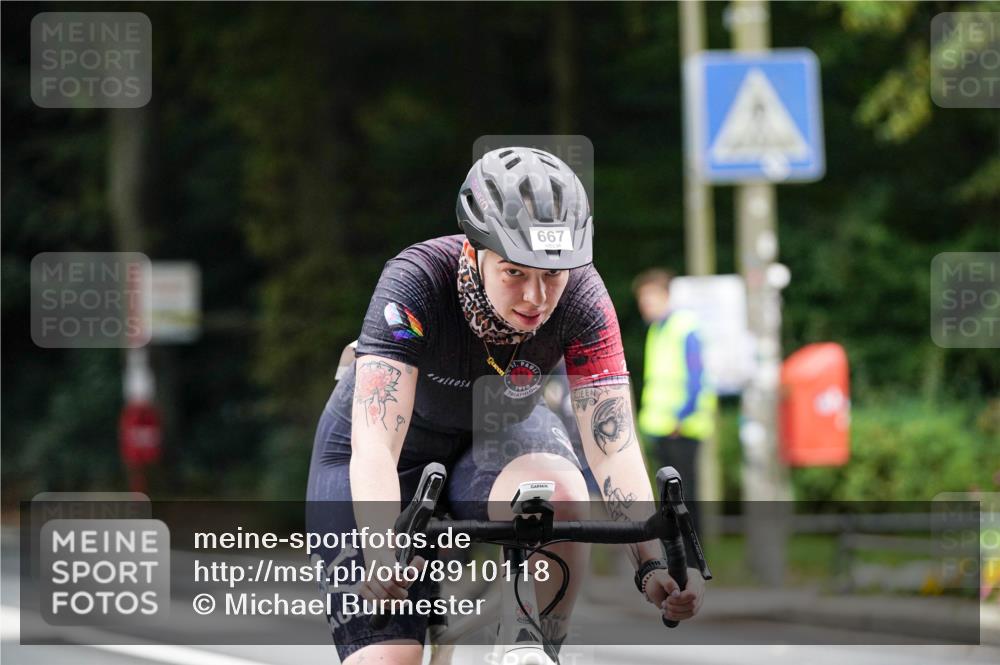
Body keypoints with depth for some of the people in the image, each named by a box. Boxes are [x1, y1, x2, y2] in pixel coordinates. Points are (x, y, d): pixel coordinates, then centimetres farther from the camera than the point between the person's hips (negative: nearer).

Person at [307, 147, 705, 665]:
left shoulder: (581, 299, -26)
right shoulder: (416, 283, -34)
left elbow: (614, 446, -31)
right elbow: (373, 447, -43)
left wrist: (654, 565, -46)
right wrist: (381, 558, -59)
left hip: (499, 436, 2)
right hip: (405, 452, -2)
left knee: (560, 497, -33)